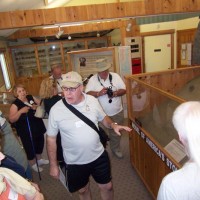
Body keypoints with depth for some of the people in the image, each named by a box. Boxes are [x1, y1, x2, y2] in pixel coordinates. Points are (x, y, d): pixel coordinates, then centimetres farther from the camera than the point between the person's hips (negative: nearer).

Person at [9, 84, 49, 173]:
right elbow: (11, 119, -19)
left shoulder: (31, 97, -2)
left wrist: (37, 106, -15)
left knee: (40, 143, 22)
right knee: (30, 147, 11)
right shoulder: (15, 104, -16)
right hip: (26, 131, -6)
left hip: (38, 127, 6)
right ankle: (33, 164, 37)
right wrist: (21, 111, -31)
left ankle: (39, 159, 49)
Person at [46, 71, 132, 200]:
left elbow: (103, 118, 7)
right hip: (75, 162, -1)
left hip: (98, 155, 2)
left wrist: (113, 125, -15)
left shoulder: (93, 101, -12)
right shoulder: (56, 110, -17)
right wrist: (53, 165, -3)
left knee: (107, 186, 19)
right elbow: (51, 139, -7)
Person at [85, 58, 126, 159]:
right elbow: (87, 93, -15)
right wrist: (99, 93, -31)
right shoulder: (92, 79, -9)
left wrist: (115, 93, -22)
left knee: (116, 133, 19)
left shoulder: (115, 76, -4)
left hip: (117, 112, 2)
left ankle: (116, 149, 42)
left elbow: (124, 90, -3)